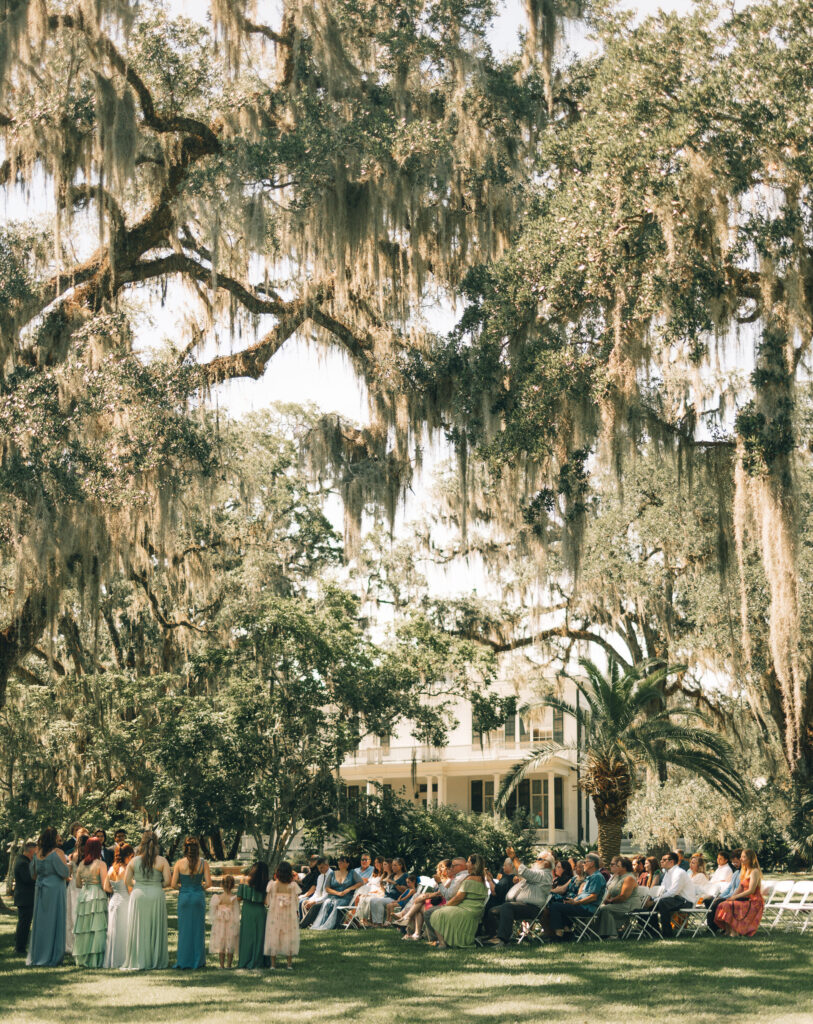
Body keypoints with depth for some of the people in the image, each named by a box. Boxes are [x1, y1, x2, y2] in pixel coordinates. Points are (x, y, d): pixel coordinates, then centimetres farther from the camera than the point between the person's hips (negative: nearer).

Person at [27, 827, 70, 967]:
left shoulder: (37, 853, 3)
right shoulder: (57, 853, -15)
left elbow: (33, 874, 11)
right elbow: (65, 873, -14)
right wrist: (67, 864, 5)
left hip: (40, 891, 6)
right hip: (55, 889, -6)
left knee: (40, 922, 11)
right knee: (54, 922, 0)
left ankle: (36, 957, 15)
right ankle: (52, 957, 2)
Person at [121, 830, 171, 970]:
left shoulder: (134, 861, -1)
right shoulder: (162, 861, -5)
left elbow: (127, 880, 2)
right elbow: (167, 881, -8)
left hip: (138, 895, 1)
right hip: (156, 896, -1)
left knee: (138, 929, 7)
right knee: (155, 929, 6)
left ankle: (137, 961, 9)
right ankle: (155, 961, 9)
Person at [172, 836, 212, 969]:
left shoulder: (180, 863, -7)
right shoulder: (203, 863, -8)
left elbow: (173, 884, -6)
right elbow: (208, 883, -8)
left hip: (184, 897, 0)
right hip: (198, 897, 0)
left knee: (184, 929, 8)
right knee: (198, 929, 10)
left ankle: (183, 962, 9)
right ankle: (198, 960, 15)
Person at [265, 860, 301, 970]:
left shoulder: (272, 884, -8)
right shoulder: (293, 885, -7)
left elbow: (267, 901, -5)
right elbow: (295, 901, -5)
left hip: (274, 914, 0)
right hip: (289, 915, 0)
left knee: (273, 936, 8)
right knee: (289, 937, 10)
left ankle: (273, 963, 9)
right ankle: (289, 963, 11)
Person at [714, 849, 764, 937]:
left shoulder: (754, 872, -11)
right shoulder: (744, 871, 18)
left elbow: (751, 890, -18)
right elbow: (740, 888, 16)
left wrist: (735, 897, -17)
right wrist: (732, 897, -2)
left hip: (754, 902, -8)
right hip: (746, 899, 8)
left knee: (729, 905, -26)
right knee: (723, 904, -12)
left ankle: (734, 932, -19)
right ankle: (727, 930, -13)